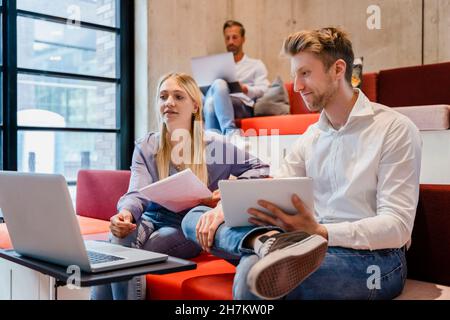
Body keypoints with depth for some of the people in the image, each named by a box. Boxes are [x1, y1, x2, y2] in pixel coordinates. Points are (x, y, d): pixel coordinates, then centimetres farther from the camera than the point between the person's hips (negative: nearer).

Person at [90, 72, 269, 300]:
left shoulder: (214, 146, 1)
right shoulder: (145, 147, 7)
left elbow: (260, 168, 6)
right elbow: (138, 193, -6)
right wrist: (126, 212, -30)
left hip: (187, 227, -2)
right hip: (149, 219, 3)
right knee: (118, 242, -34)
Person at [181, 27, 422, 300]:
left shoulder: (395, 129, -5)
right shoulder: (311, 136, 18)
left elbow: (397, 226, -12)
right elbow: (271, 192, 15)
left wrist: (320, 232, -27)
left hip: (372, 256, -8)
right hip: (312, 246, 9)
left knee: (254, 274, -42)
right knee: (195, 216, -10)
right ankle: (268, 243, -32)